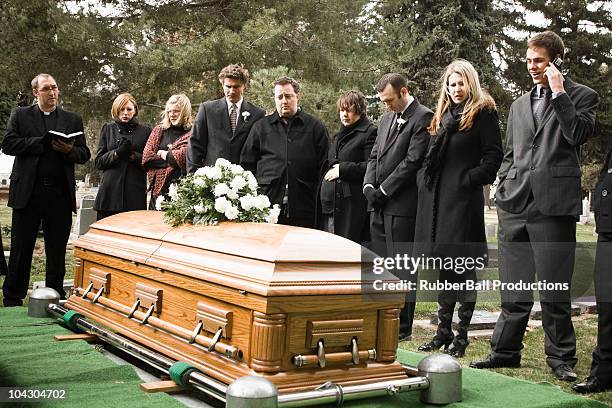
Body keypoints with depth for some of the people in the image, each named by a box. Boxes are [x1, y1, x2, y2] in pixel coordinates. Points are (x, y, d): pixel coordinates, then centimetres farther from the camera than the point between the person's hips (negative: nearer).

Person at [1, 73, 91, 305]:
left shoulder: (73, 120, 14)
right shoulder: (20, 115, 9)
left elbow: (84, 154, 10)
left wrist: (69, 150, -12)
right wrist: (44, 142, -11)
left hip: (60, 193, 2)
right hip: (28, 191, -1)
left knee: (57, 250, 7)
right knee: (21, 248, 4)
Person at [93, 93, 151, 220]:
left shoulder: (145, 131, 11)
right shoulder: (108, 129, 14)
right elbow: (99, 162, 8)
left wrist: (133, 156, -12)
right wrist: (116, 153, -9)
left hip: (136, 193, -1)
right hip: (110, 191, 1)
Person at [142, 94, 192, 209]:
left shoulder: (191, 134, 0)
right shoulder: (159, 130, 13)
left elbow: (183, 157, -15)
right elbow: (146, 159, 4)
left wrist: (163, 154, 1)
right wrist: (172, 159, -4)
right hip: (159, 188, 4)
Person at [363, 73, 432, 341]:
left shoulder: (423, 117, -7)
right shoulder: (387, 118, 20)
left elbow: (412, 160, -15)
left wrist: (383, 191, -13)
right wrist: (369, 186, 1)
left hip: (402, 205, -8)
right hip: (379, 206, 8)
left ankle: (402, 327, 6)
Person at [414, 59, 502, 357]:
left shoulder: (483, 112, -2)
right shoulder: (442, 116, 19)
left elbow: (493, 155, -8)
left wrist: (471, 180, -15)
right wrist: (425, 180, 10)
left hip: (463, 200, -7)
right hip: (437, 199, 7)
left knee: (463, 266, -2)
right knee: (443, 266, 12)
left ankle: (462, 335, 6)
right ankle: (443, 330, 21)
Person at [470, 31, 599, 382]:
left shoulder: (581, 96, 5)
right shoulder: (519, 105, 20)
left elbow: (579, 134, -13)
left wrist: (559, 92, -10)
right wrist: (502, 193, 12)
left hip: (553, 204, -5)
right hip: (515, 206, 5)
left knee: (555, 288, 0)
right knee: (514, 287, 11)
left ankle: (561, 357, 13)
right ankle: (506, 350, 20)